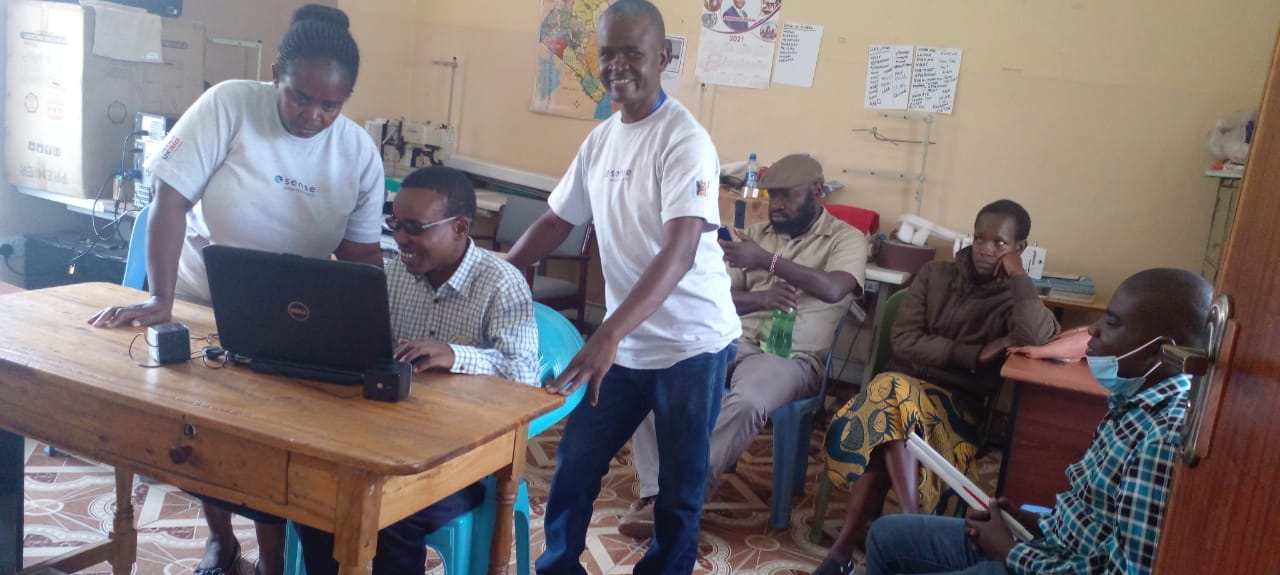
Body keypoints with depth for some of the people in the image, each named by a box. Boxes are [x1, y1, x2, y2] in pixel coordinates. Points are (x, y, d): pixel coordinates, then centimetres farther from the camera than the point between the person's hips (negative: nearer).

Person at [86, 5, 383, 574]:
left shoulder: (360, 154, -11)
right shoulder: (230, 105, -19)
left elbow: (361, 252, -5)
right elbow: (171, 198, -20)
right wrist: (158, 300, -25)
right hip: (201, 308, 0)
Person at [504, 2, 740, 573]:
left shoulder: (684, 140, -17)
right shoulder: (600, 139, 5)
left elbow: (680, 250, -29)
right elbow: (555, 222, 15)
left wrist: (609, 334, -39)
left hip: (690, 344, -6)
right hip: (625, 343, 6)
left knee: (678, 489, 8)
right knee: (574, 465, 13)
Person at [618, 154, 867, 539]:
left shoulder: (847, 238, 4)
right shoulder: (758, 233, 18)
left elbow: (832, 288, -18)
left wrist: (767, 261, -23)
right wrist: (760, 297, -12)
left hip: (790, 357, -5)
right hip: (734, 342, 5)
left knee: (746, 402, -39)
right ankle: (656, 492, -21)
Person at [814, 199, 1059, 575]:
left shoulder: (1019, 299, 6)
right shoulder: (935, 275, 12)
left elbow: (1034, 339, -20)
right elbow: (904, 339, -1)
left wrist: (1018, 276, -9)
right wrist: (976, 355, -9)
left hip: (959, 402, -2)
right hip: (904, 381, 2)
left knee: (885, 430, -34)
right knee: (893, 394, -35)